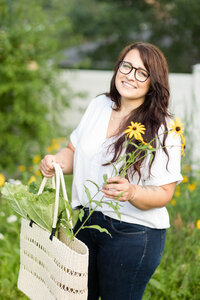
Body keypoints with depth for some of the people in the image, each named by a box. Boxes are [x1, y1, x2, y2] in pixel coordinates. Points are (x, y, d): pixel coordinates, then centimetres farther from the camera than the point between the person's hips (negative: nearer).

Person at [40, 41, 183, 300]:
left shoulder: (163, 130, -12)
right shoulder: (99, 106, 4)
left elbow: (163, 194, -13)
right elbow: (74, 151, 15)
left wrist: (131, 192, -33)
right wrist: (56, 162, -6)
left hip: (133, 234, -5)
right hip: (84, 222, 5)